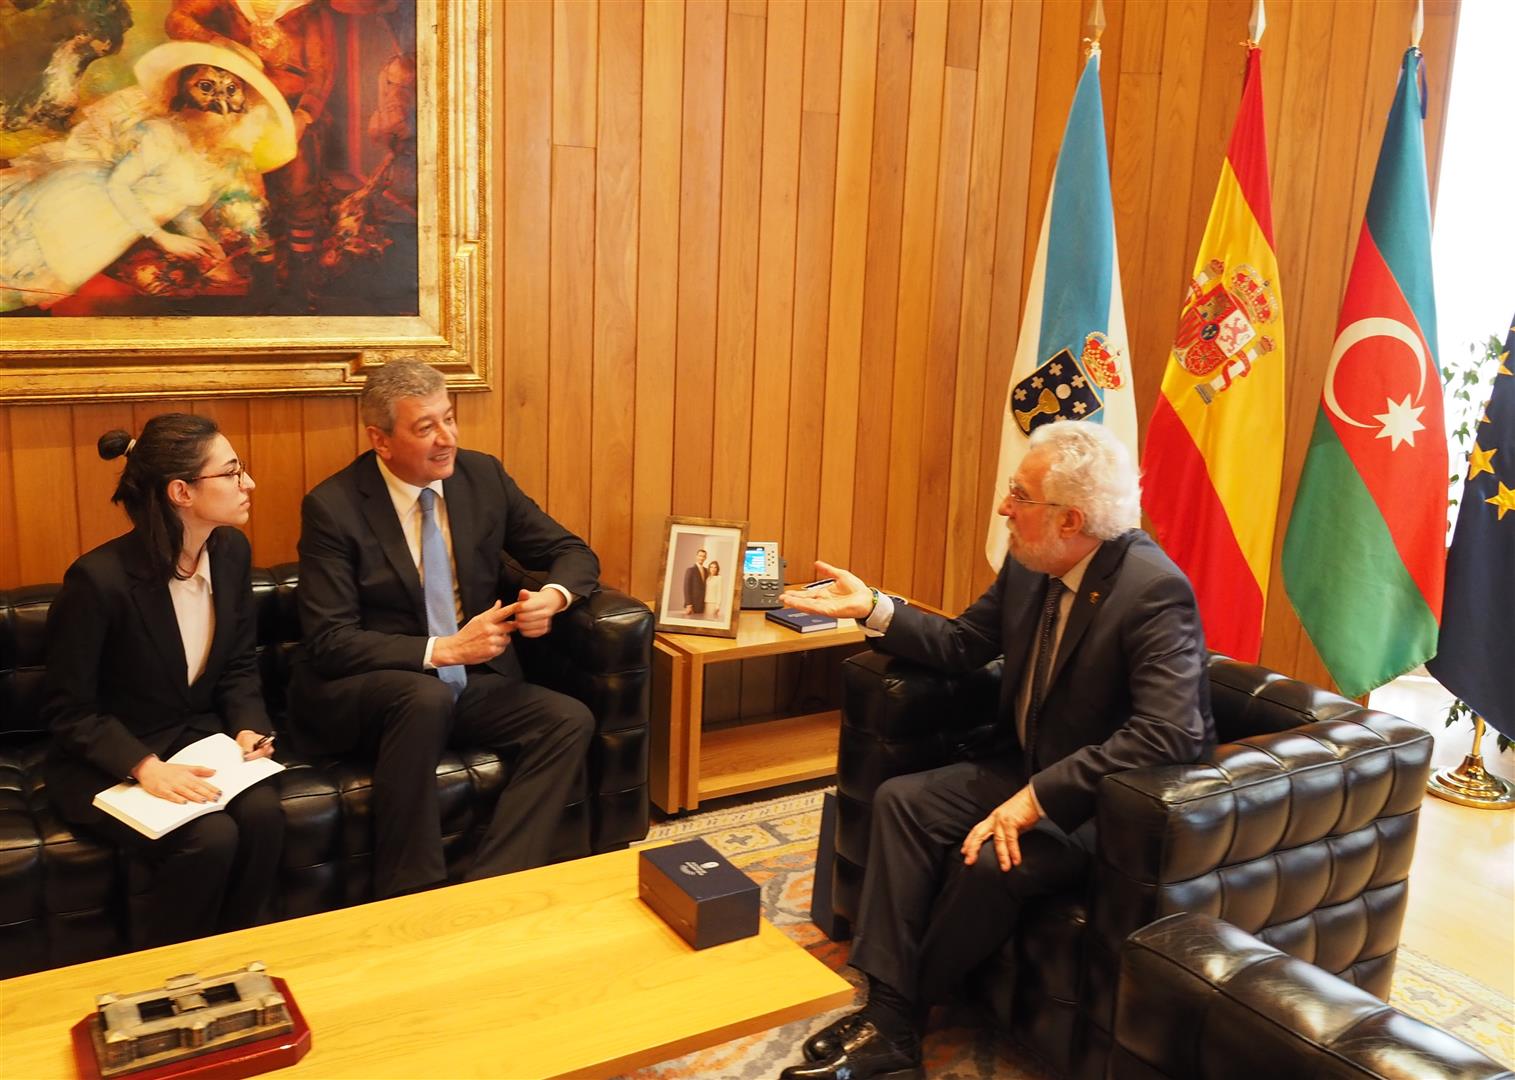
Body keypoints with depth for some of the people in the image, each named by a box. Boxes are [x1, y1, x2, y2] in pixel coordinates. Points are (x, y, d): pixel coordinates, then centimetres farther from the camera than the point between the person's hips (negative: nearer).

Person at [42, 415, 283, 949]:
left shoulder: (231, 552, -3)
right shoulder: (99, 578, -21)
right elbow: (69, 710, -14)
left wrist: (249, 727, -10)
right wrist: (145, 767, -27)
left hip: (200, 740, 5)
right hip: (108, 760, -5)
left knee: (263, 814, -25)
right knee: (211, 837, -28)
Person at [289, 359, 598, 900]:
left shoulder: (482, 476, 2)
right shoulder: (333, 507, -10)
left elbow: (574, 553, 9)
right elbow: (328, 643, -15)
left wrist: (553, 596, -15)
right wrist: (442, 650, -24)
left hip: (472, 682, 5)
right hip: (355, 695, -4)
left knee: (570, 721, -20)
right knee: (425, 697, -37)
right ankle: (410, 900, -24)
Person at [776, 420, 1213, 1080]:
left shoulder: (1155, 592, -25)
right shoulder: (1028, 567, -2)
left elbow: (1167, 734, -33)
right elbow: (962, 646, 11)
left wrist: (1038, 797, -35)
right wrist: (872, 607, -1)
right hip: (1027, 767, 8)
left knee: (989, 862, -27)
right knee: (901, 800, -8)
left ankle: (902, 1018, 0)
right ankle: (887, 1013, -10)